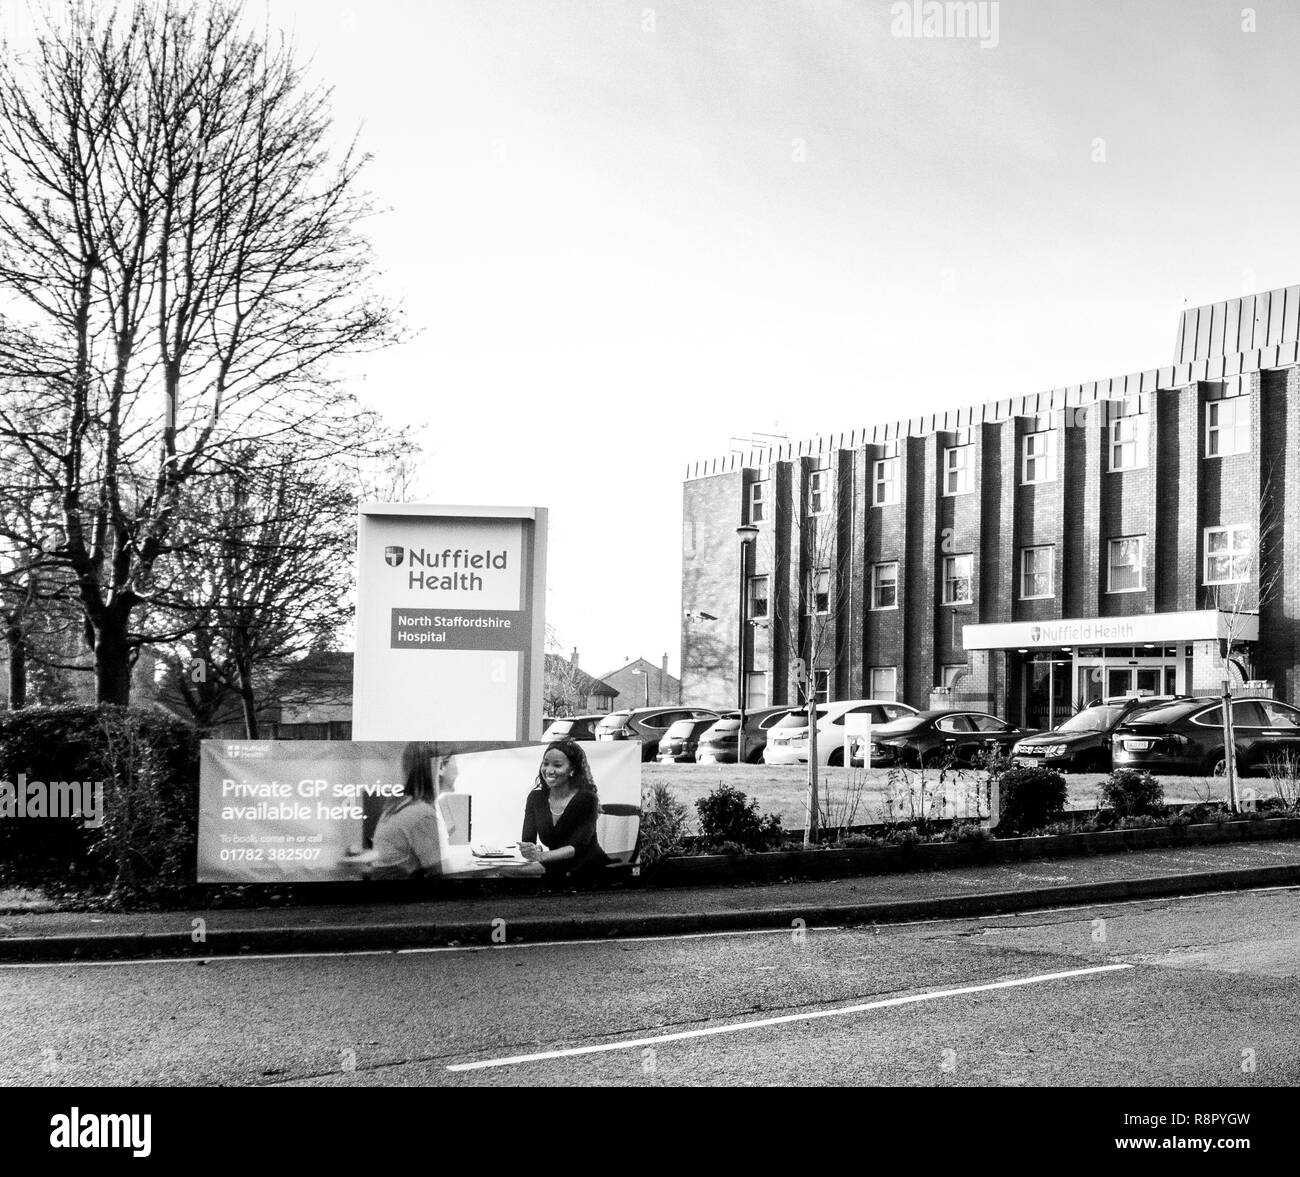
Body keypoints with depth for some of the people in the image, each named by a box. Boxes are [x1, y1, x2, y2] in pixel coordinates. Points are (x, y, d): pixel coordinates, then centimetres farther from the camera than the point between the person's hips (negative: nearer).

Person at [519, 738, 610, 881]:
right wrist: (534, 850, -28)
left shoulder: (586, 799, -11)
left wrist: (541, 855, -34)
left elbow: (578, 847, -20)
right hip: (555, 872, 5)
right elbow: (528, 840, -4)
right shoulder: (536, 798, 5)